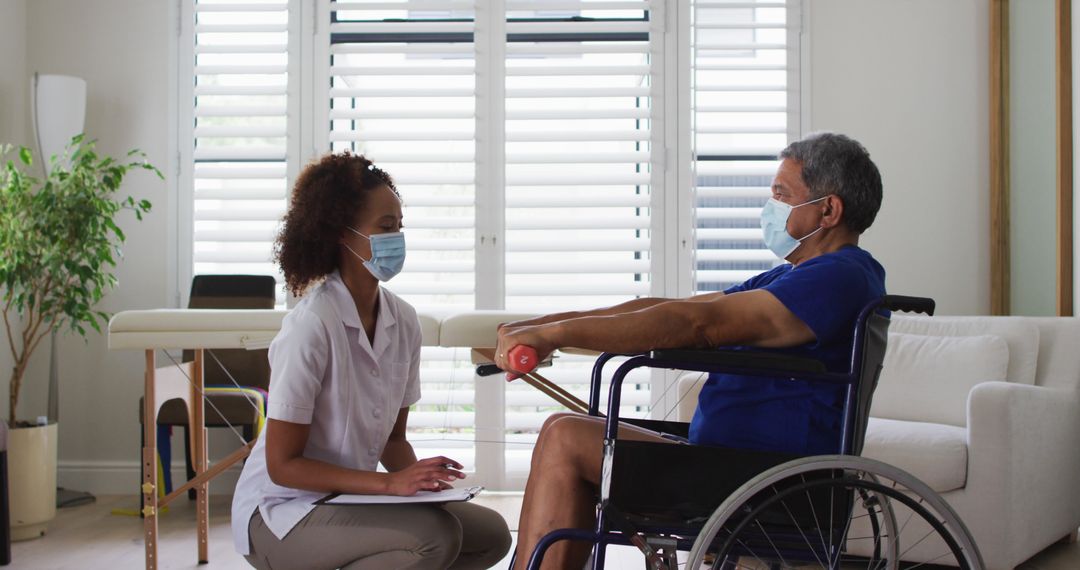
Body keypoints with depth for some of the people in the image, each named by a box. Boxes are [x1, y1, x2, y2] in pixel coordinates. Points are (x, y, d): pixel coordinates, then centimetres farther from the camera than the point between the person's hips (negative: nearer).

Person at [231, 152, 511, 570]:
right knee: (434, 535, -26)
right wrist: (388, 482, -26)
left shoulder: (402, 321, -1)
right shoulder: (312, 324, -21)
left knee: (491, 533, -1)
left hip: (351, 499, 7)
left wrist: (417, 475, -13)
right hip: (278, 515, -7)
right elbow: (283, 465, -18)